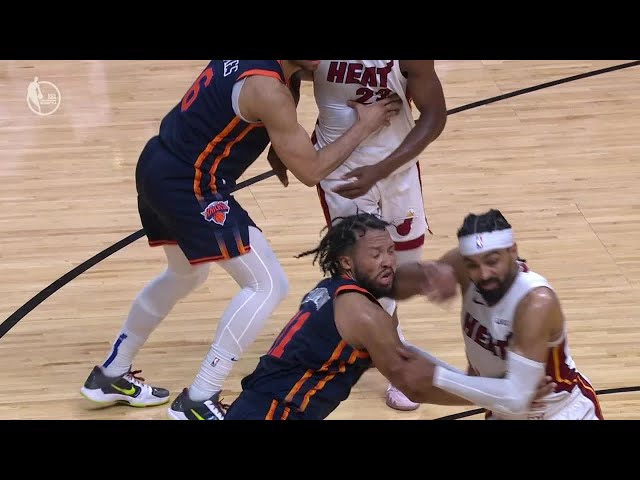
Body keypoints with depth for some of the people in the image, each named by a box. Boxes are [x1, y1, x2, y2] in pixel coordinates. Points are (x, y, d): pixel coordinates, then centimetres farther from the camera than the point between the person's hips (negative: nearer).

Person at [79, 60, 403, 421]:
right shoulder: (267, 90, -19)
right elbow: (310, 171, -12)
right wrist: (365, 126, -3)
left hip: (159, 166, 10)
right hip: (187, 184, -10)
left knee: (186, 275, 30)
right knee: (268, 284, -4)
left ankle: (112, 375, 40)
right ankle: (199, 401, -3)